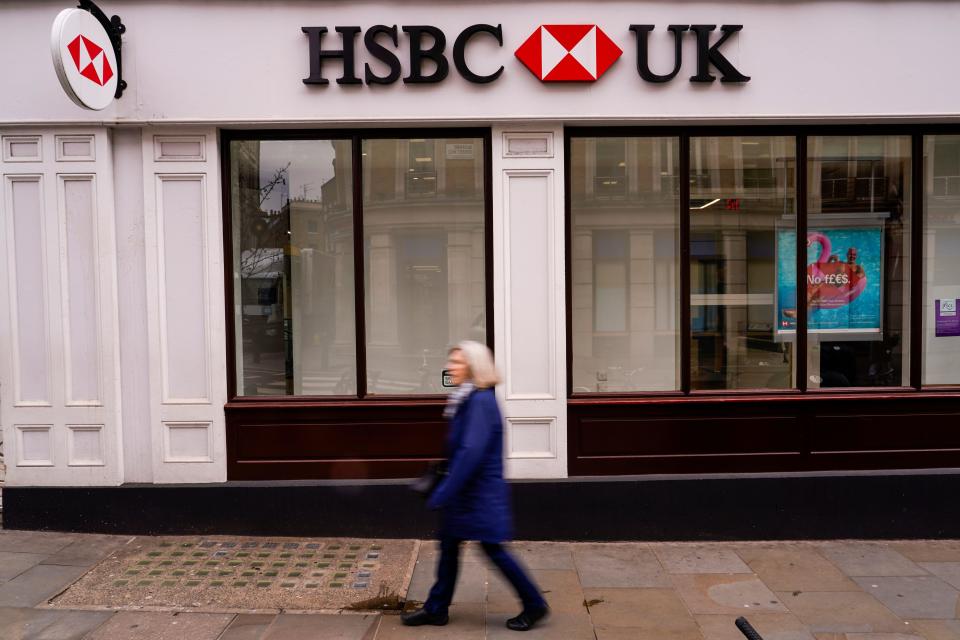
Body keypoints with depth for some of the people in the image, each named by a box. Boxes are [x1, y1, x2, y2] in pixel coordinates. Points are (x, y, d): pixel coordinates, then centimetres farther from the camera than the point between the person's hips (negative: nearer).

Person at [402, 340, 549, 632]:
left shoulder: (480, 401, -21)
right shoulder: (467, 399, 8)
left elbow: (471, 452, -27)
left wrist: (444, 492, -25)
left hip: (481, 493, -9)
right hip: (466, 491, 9)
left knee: (493, 549, 3)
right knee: (448, 545, 14)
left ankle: (534, 604, 19)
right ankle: (436, 608, 26)